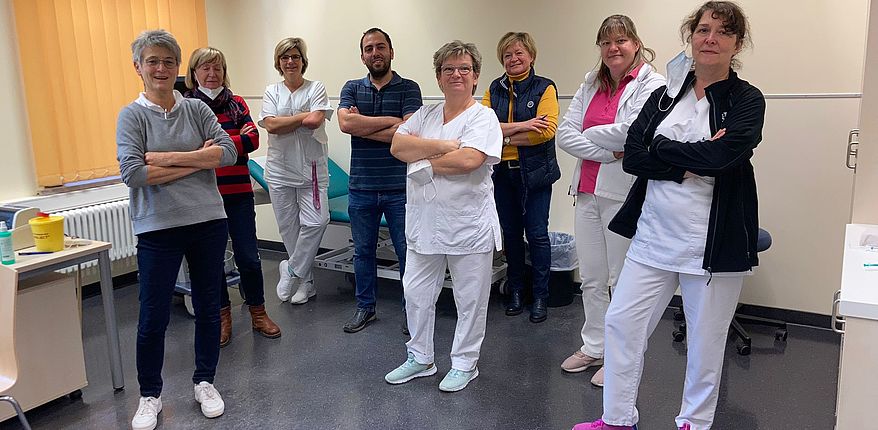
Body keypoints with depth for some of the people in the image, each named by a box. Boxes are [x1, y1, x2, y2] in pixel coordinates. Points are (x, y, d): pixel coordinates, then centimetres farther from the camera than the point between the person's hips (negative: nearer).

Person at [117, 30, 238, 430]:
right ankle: (150, 396, 25)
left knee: (208, 308, 13)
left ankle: (205, 382, 32)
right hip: (158, 229, -2)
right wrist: (197, 161, -12)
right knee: (153, 318, 5)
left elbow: (228, 151, -8)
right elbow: (132, 173, -14)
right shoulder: (132, 115, -1)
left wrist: (168, 158, -14)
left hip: (209, 222, 2)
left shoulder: (197, 109, 6)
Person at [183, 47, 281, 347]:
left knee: (248, 257, 4)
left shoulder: (237, 104, 7)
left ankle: (258, 313, 22)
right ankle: (222, 316, 25)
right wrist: (232, 141, -20)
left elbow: (252, 139, -7)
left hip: (238, 192, 1)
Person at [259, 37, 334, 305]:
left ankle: (291, 271, 4)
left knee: (316, 222, -15)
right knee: (288, 227, 5)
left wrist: (286, 122, -8)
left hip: (311, 168, -2)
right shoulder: (272, 92, 9)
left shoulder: (316, 88, 4)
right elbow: (271, 126, -8)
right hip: (280, 169, 2)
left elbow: (315, 120, -14)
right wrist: (304, 116, -9)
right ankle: (304, 280, 18)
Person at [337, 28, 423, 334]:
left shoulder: (408, 88, -2)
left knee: (407, 252, 5)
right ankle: (365, 306, 31)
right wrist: (391, 120, -14)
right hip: (361, 188, 3)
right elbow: (345, 123, -13)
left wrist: (362, 126, -12)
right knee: (363, 251, 15)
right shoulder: (352, 88, 7)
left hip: (399, 188, -3)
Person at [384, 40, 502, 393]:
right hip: (425, 223, 5)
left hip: (469, 227, -5)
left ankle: (464, 364, 25)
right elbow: (398, 145, -4)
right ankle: (420, 358, 31)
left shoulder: (483, 117, -5)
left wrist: (423, 162, -11)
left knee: (470, 299, 8)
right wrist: (442, 145, -15)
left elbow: (468, 160, -23)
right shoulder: (425, 115, 12)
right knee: (416, 293, 13)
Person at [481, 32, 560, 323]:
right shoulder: (494, 89, 8)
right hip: (502, 172, 4)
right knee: (511, 233, 13)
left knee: (537, 234, 1)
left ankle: (541, 296, 14)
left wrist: (505, 136, -15)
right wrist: (520, 126, -20)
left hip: (534, 172, -4)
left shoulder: (545, 88, -4)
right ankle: (515, 291, 27)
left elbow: (547, 130, -17)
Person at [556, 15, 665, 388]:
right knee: (592, 279, 14)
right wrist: (608, 152, -11)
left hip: (625, 194, -6)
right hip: (588, 192, 6)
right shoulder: (591, 85, 14)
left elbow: (632, 130, -21)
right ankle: (594, 347, 28)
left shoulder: (652, 85, -4)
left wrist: (588, 135, -5)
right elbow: (564, 134, 3)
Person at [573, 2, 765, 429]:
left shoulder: (747, 101, -2)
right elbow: (632, 156, -5)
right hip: (654, 232, 4)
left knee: (706, 339, 9)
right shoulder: (666, 95, 8)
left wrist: (659, 147, -11)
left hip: (712, 241, -4)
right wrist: (689, 167, -15)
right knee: (621, 322, 7)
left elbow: (720, 156, -21)